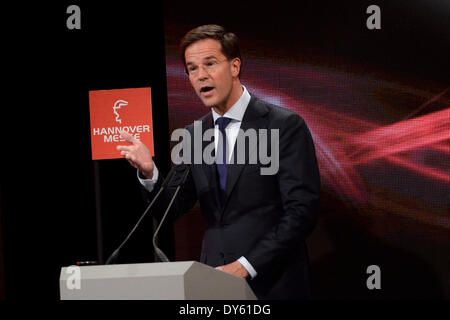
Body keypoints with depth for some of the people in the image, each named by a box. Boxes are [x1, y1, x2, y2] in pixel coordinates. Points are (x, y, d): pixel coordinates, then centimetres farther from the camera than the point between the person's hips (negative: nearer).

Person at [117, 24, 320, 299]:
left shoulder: (285, 126, -8)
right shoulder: (193, 136, 9)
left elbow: (302, 212, -13)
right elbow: (172, 210, 6)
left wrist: (246, 266, -18)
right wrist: (149, 172, -13)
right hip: (215, 284, 5)